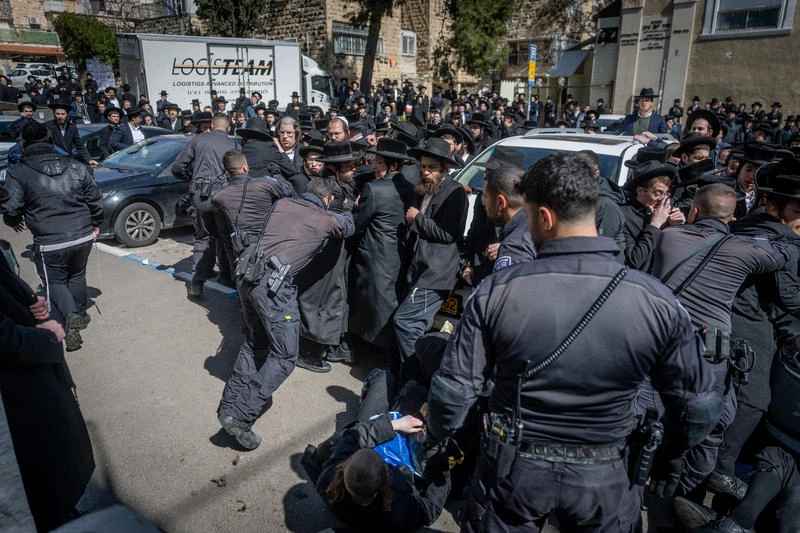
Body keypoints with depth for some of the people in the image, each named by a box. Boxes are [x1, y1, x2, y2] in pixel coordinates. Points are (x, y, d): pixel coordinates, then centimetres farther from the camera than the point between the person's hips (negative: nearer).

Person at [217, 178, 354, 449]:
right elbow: (348, 227, 28)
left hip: (246, 275, 7)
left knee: (254, 340, 24)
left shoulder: (282, 204, 17)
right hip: (273, 285, -7)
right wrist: (348, 207, 48)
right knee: (285, 355, 3)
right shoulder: (328, 220, 7)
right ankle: (240, 415, -1)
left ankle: (230, 403, 29)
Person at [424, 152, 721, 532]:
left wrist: (436, 435, 7)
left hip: (512, 472, 0)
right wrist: (665, 455, 14)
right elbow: (698, 409, -6)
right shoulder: (657, 302, -16)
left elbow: (453, 391, -14)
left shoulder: (495, 293, -20)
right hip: (603, 480, 1)